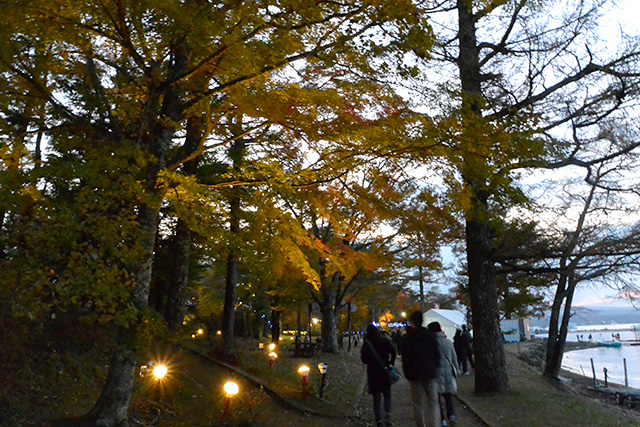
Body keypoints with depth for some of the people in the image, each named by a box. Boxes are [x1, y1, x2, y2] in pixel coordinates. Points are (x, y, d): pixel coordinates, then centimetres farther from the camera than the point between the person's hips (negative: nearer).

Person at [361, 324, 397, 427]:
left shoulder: (366, 344, 0)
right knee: (387, 396, 13)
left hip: (373, 373, 1)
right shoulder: (384, 341, -4)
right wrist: (391, 363, -8)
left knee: (376, 399, 8)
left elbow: (364, 359, 1)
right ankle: (387, 416, -6)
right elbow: (393, 350, -19)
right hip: (384, 372, -1)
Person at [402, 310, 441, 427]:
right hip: (431, 373, 2)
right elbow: (437, 355, 7)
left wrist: (407, 373, 4)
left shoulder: (408, 337, -6)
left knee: (418, 403, 11)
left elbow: (405, 357, -6)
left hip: (415, 375, -2)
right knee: (433, 402, 3)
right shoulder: (431, 335, 2)